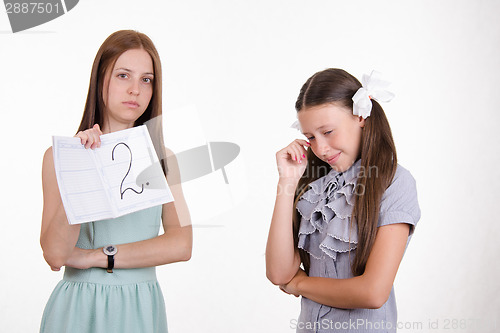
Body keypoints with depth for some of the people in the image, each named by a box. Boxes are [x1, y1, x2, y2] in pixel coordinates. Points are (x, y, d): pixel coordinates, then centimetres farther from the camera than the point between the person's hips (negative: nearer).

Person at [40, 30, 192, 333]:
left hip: (141, 308, 2)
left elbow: (181, 245, -9)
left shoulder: (162, 159, 2)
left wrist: (96, 256, -11)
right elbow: (55, 253, -13)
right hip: (80, 307, -2)